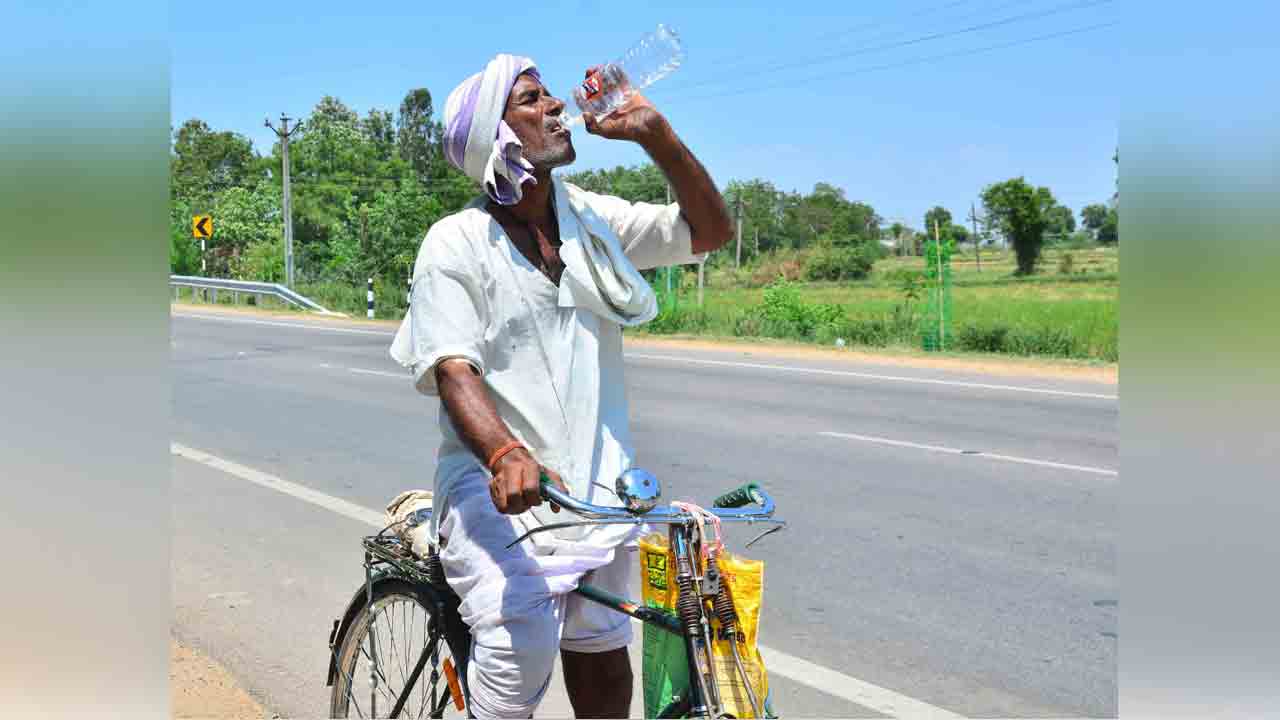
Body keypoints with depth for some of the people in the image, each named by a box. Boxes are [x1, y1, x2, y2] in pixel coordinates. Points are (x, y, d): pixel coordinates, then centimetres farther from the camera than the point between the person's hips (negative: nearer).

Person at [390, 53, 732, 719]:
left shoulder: (592, 219, 9)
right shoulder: (456, 242, -5)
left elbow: (708, 232, 7)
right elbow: (451, 369, -16)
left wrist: (651, 130, -4)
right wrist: (506, 454, -35)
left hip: (595, 484, 5)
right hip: (501, 488, -4)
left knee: (604, 657, 9)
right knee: (521, 653, -20)